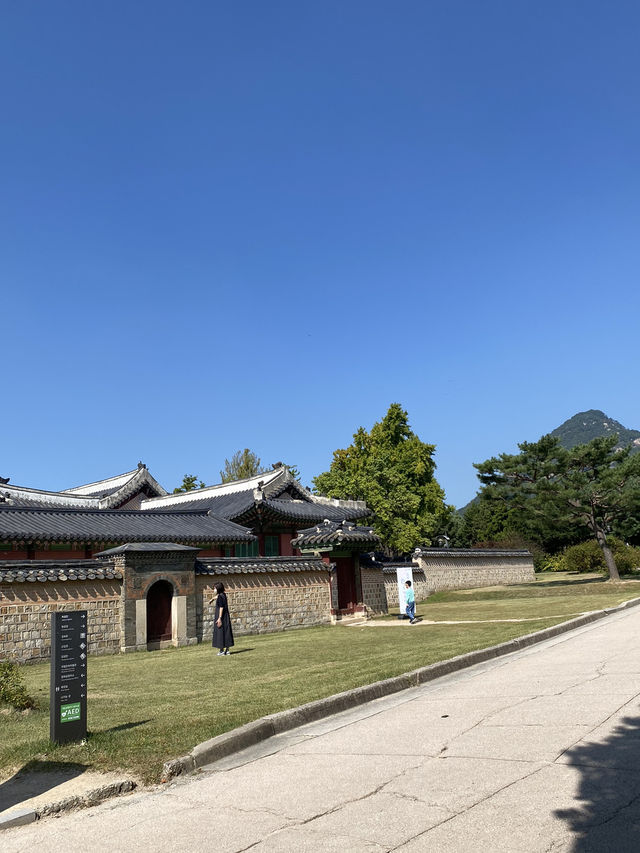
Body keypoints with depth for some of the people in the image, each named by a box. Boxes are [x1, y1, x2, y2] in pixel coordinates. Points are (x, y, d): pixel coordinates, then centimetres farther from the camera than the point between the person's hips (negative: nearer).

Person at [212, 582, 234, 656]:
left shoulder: (220, 596, -16)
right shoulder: (223, 595, 11)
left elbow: (221, 607, -21)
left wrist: (219, 618, -23)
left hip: (221, 616, -9)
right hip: (225, 616, 9)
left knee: (220, 632, -2)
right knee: (226, 632, 9)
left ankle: (222, 650, 1)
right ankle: (227, 650, 11)